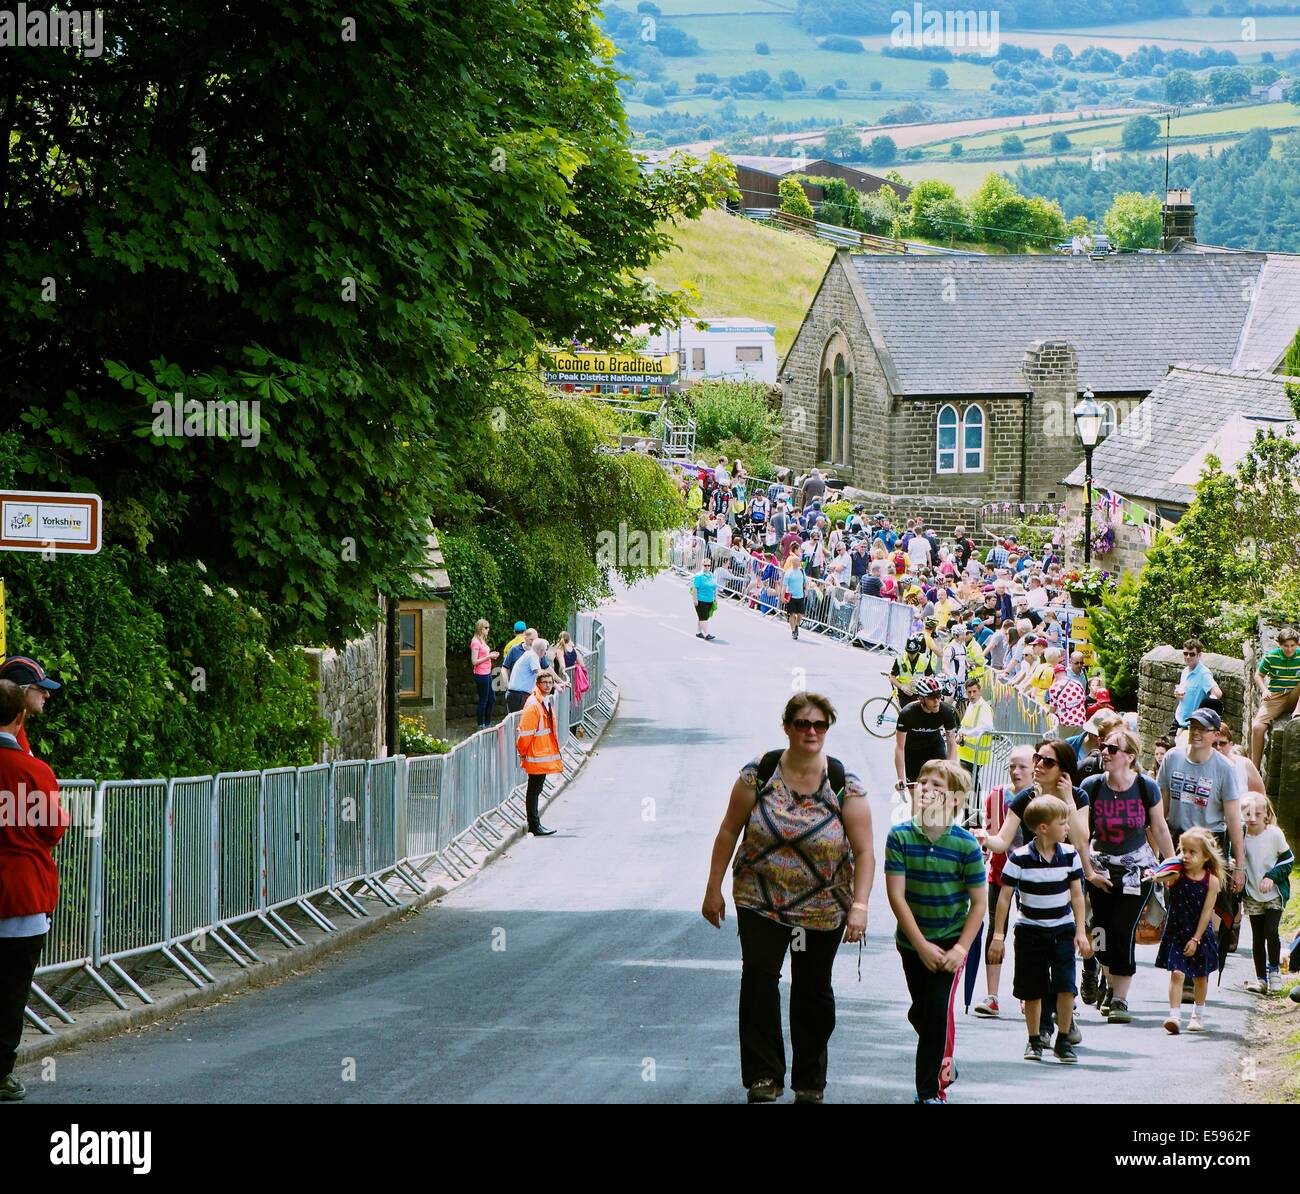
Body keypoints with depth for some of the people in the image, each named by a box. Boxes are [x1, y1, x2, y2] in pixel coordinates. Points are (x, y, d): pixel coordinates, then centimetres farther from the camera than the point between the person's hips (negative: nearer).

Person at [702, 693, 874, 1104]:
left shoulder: (845, 784, -7)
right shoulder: (759, 772, -5)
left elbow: (864, 852, -8)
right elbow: (729, 831, 2)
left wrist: (859, 906, -18)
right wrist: (713, 889, 2)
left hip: (822, 908, 0)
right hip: (760, 900, 0)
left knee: (813, 989, 7)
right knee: (759, 974, -17)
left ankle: (810, 1082, 22)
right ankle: (764, 1075, -13)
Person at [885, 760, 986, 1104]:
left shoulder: (966, 845, -14)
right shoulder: (901, 837, -12)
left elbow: (979, 901, -8)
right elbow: (897, 896, -13)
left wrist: (961, 948, -15)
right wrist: (921, 945, -16)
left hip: (950, 942, -3)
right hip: (912, 941, 3)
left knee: (938, 1011, -11)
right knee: (920, 1013, 17)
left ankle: (931, 1091, -2)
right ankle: (944, 1062, 44)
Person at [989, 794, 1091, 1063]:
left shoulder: (1069, 855, -3)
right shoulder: (1020, 858, -12)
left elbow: (1076, 895, 4)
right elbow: (1004, 897, -6)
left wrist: (1080, 932, 1)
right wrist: (998, 934, -7)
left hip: (1063, 930, 2)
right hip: (1030, 930, -2)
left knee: (1066, 987, -9)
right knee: (1032, 990, 4)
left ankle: (1063, 1040, 5)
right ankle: (1034, 1041, 20)